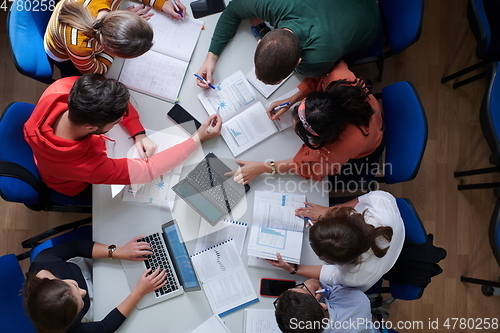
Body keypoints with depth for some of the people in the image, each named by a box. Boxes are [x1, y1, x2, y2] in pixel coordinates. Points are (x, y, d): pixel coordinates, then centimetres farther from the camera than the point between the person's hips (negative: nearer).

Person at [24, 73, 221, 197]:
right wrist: (198, 138, -35)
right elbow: (148, 170, -38)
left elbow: (112, 99, -20)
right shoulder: (86, 167, -50)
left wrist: (139, 134, -27)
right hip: (73, 185, -4)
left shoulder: (64, 87, -38)